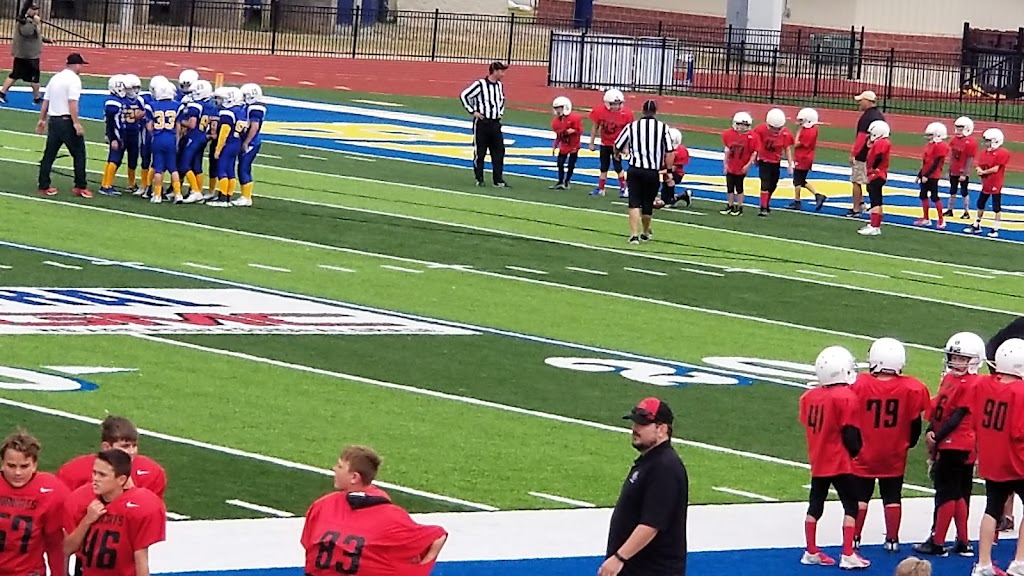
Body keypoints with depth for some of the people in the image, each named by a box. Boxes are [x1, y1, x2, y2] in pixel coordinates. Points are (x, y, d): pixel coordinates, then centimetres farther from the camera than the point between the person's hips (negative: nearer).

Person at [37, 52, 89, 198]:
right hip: (67, 121, -8)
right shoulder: (74, 79, -11)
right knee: (79, 154, 3)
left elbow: (46, 101, 15)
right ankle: (80, 187, 4)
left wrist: (42, 120, 21)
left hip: (53, 120, 8)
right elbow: (72, 103, -20)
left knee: (49, 154, 11)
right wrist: (76, 123, -21)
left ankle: (44, 186, 13)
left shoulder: (55, 78, 13)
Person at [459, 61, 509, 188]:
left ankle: (498, 180, 6)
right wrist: (473, 111, -10)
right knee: (480, 152, 2)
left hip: (495, 123, 6)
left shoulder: (500, 85, 9)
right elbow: (464, 96, -10)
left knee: (499, 152, 2)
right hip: (482, 122, -6)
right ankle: (479, 179, 10)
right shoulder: (480, 84, -12)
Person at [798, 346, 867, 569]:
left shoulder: (808, 397, 2)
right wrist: (855, 450, 2)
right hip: (840, 463, -6)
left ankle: (811, 552, 22)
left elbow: (807, 426, 9)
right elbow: (851, 433, -16)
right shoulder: (846, 397, -18)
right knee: (850, 506, 1)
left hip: (818, 462, 6)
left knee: (815, 506, 15)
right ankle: (848, 555, -4)